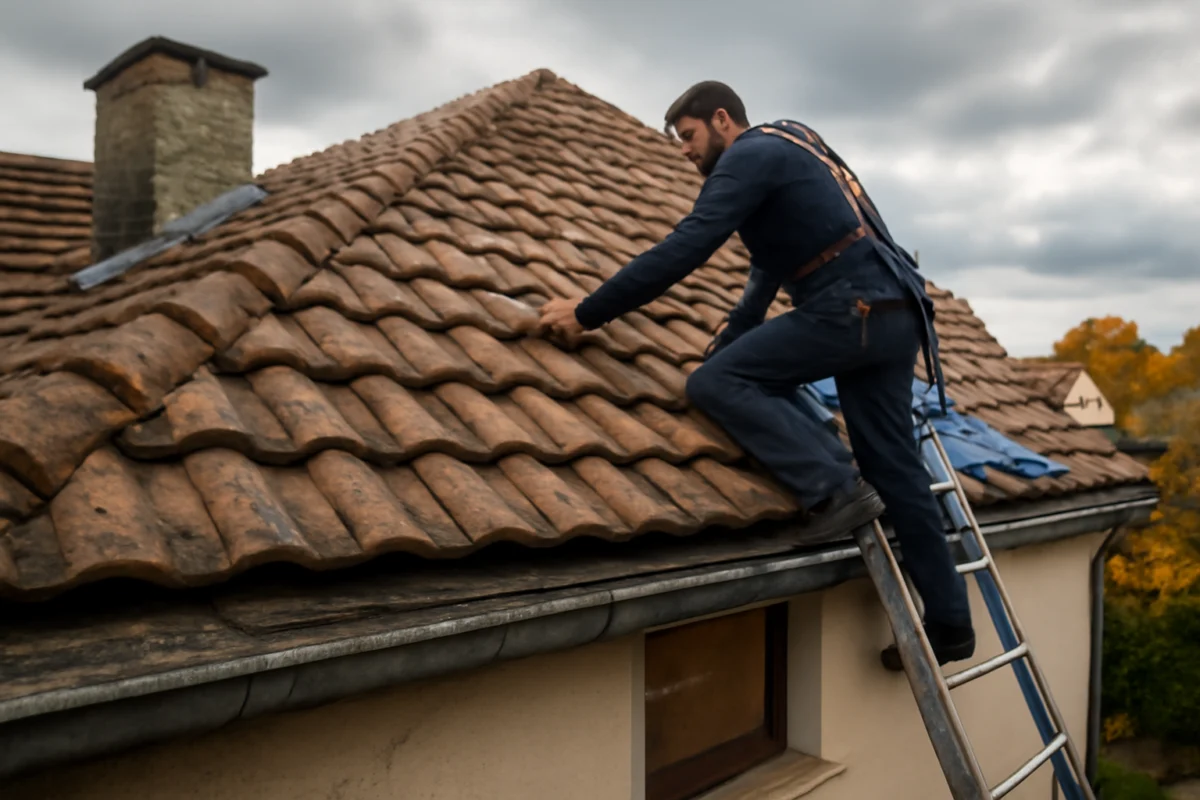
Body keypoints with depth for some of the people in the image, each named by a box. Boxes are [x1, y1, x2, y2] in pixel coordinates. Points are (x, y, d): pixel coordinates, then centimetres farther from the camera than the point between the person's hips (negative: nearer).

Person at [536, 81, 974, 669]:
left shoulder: (751, 155, -4)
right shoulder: (780, 153, 27)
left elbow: (685, 248, -15)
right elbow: (769, 266, 32)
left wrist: (587, 313, -12)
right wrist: (733, 339, 26)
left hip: (852, 309, -10)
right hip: (893, 314, 10)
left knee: (714, 383, -11)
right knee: (894, 471, 10)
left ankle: (834, 490, -13)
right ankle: (949, 624, 16)